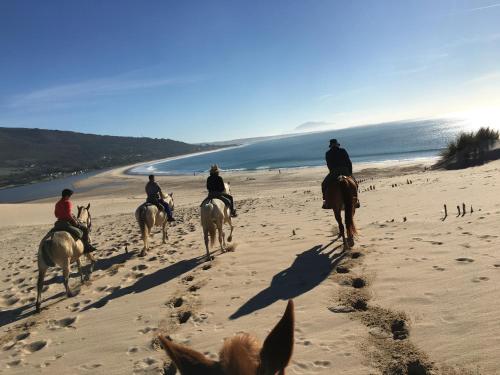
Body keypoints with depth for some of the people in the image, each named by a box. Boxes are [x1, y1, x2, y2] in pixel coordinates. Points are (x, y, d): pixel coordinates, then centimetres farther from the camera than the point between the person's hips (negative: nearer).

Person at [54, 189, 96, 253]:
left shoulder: (58, 203, 12)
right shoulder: (67, 202, -14)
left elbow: (56, 214, 18)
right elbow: (68, 214, -23)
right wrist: (74, 221, -14)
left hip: (59, 222, 9)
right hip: (67, 222, -9)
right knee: (84, 228, -3)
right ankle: (86, 246, -7)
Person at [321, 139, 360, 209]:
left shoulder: (328, 153, 6)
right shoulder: (343, 151, 6)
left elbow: (328, 164, 8)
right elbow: (349, 162, 5)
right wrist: (350, 172, 12)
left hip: (333, 172, -1)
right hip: (345, 171, 1)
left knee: (324, 184, 14)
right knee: (354, 183, 21)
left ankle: (326, 201, 1)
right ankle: (356, 199, 12)